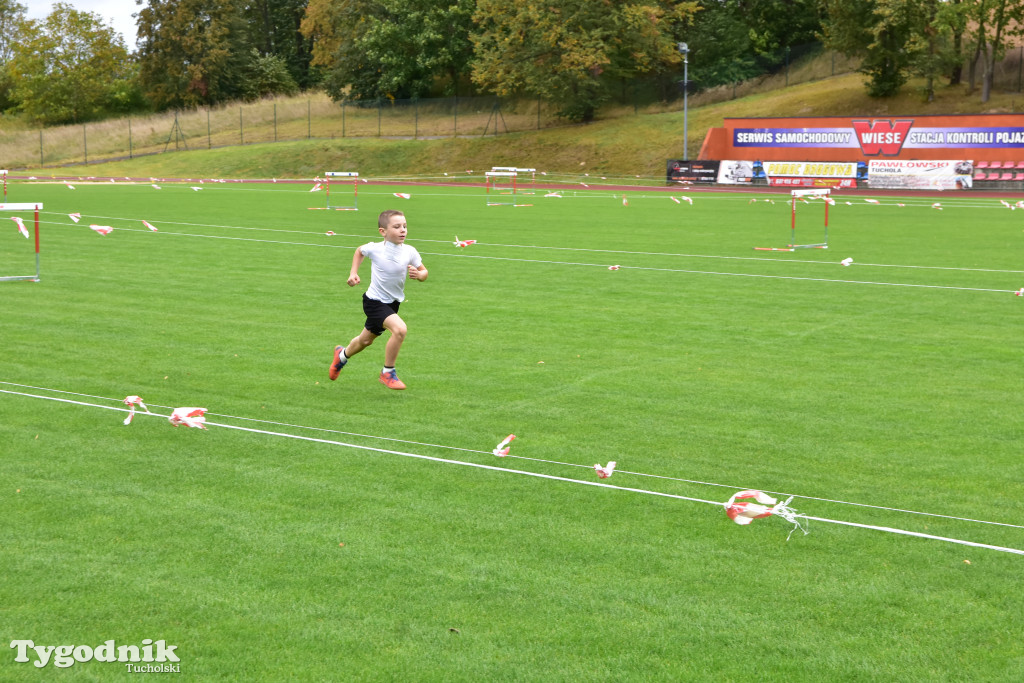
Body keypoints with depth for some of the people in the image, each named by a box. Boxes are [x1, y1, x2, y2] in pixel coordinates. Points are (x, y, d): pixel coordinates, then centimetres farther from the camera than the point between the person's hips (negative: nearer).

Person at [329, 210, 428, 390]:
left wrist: (418, 274, -22)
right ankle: (388, 373, -11)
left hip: (393, 302, 5)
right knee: (400, 329, -28)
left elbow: (424, 271, 0)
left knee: (366, 340, 23)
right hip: (375, 301, -5)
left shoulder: (410, 252, -12)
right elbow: (359, 250, 6)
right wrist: (353, 273, -1)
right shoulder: (375, 249, -17)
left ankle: (343, 355, 55)